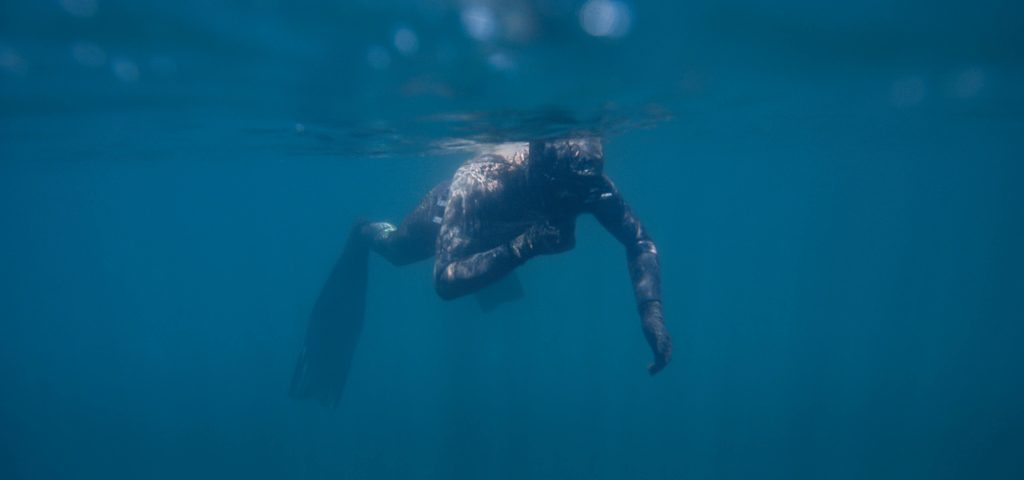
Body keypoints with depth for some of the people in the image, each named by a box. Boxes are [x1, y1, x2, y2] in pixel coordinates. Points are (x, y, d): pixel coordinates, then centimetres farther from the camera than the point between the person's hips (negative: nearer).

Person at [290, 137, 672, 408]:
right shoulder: (481, 182, -50)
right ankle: (365, 235, 62)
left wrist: (651, 311, -43)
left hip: (501, 232, 4)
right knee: (395, 250, 28)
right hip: (446, 212, -4)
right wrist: (520, 249, -63)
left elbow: (639, 242, -28)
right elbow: (445, 281, -51)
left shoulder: (592, 183, -39)